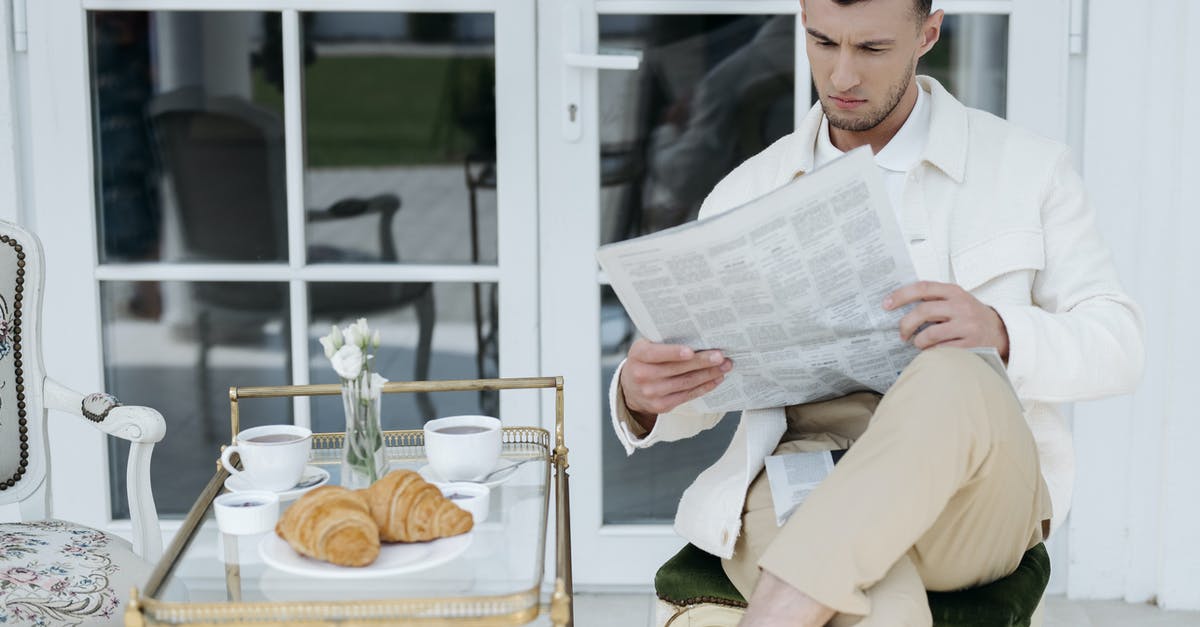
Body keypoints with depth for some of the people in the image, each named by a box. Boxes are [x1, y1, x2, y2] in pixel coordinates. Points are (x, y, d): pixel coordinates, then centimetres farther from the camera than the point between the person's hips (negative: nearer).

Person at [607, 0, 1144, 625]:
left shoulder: (1028, 167, 9)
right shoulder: (746, 192, 14)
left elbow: (1118, 346, 6)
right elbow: (693, 399, 13)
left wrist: (1000, 333, -18)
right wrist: (642, 394, -15)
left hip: (971, 502, 1)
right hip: (799, 494, 0)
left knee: (954, 384, -38)